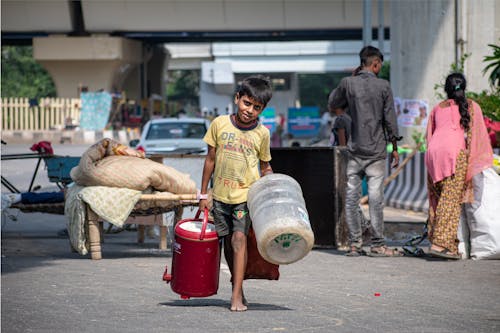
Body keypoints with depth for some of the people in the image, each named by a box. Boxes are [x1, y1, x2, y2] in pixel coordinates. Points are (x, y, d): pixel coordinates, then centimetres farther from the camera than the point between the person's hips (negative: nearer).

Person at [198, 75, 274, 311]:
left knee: (239, 237, -16)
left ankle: (237, 295, -18)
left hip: (246, 194, -3)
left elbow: (265, 167, 10)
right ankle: (237, 282, 27)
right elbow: (211, 159, 7)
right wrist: (203, 194, 9)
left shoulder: (262, 133, -2)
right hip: (220, 194, 3)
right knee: (228, 240, 9)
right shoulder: (220, 124, 0)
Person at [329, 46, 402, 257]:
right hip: (376, 150, -2)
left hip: (354, 149, 2)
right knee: (376, 197, -1)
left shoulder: (348, 83, -2)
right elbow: (390, 119, -3)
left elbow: (333, 104, 15)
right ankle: (377, 245, 0)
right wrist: (394, 148, 7)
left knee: (351, 197, 5)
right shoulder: (383, 86, -5)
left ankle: (355, 244, 4)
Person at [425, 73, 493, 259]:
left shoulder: (437, 109, 24)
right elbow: (479, 134, 9)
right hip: (456, 153, -4)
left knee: (437, 200, 9)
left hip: (433, 153, 4)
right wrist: (485, 160, 13)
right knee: (451, 199, -9)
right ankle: (440, 243, -20)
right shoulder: (472, 107, 14)